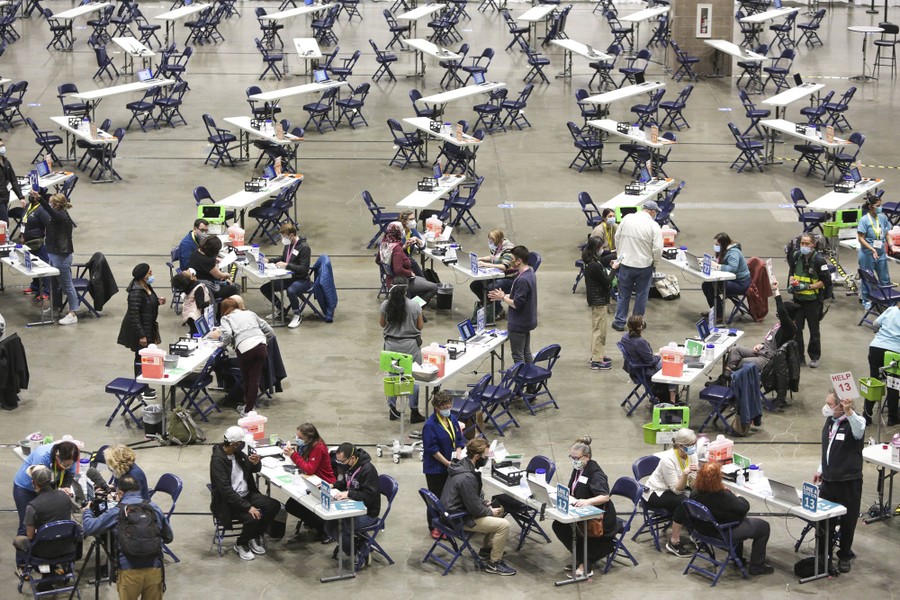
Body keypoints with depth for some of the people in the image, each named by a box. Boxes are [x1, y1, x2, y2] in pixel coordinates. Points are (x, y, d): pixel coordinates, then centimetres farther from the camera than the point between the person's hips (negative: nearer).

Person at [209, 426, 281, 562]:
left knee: (274, 506, -10)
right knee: (252, 518, -30)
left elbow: (256, 469, 16)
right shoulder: (217, 460, -20)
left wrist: (256, 463, -10)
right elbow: (226, 489, -26)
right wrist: (248, 507, -31)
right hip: (228, 502, -8)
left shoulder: (237, 453, 3)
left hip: (246, 494, 8)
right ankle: (241, 544, 0)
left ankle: (255, 537, 10)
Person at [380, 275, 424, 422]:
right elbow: (420, 326, -5)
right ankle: (414, 412, 10)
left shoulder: (385, 305, -8)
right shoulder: (414, 306, -15)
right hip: (410, 344, -2)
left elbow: (382, 324, 5)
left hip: (391, 343, 2)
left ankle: (392, 409, 20)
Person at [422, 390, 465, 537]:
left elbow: (459, 440, 10)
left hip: (451, 466, 6)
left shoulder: (452, 419, 4)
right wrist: (447, 463, -18)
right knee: (436, 497, 5)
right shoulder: (430, 425, -17)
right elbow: (432, 449, -18)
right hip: (435, 468, -6)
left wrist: (457, 456, -7)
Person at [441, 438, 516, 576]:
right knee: (503, 525, -15)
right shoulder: (466, 477, -30)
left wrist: (485, 503, 6)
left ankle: (486, 549, 31)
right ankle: (494, 563, -3)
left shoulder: (461, 465, 2)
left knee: (498, 512, 21)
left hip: (454, 511, 10)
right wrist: (490, 511, -7)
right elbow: (475, 509, -24)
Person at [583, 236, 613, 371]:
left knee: (598, 328, 21)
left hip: (596, 300, 10)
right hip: (599, 300, -10)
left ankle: (598, 355, 32)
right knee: (599, 329, -4)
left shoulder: (590, 262, 4)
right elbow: (607, 281, -19)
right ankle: (597, 361, 0)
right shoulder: (595, 266, -25)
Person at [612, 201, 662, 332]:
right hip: (644, 265, -3)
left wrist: (620, 254, 18)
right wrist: (654, 258, 5)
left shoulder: (627, 218, -5)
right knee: (641, 295, 14)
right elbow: (658, 248, -17)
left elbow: (617, 237, 5)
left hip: (625, 263, 3)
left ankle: (619, 322, 20)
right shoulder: (654, 226, -15)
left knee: (624, 294, 16)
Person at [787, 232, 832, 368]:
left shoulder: (819, 260, -16)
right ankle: (797, 356, 15)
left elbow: (825, 281, -14)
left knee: (814, 330, 8)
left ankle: (814, 357, 21)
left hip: (813, 301, -4)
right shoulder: (796, 256, 0)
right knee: (796, 328, 4)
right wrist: (792, 283, -4)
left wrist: (807, 287, -20)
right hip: (798, 299, 4)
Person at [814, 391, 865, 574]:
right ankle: (824, 553, 29)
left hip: (849, 482, -6)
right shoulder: (830, 421, 6)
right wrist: (821, 470, 17)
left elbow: (859, 429, -43)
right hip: (829, 479, 6)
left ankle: (845, 557, 25)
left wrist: (849, 412, -60)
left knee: (847, 521, 7)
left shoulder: (855, 421, -16)